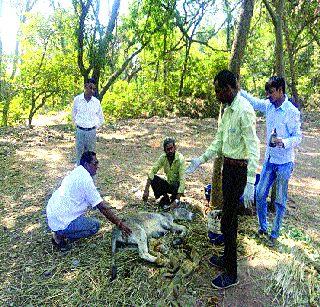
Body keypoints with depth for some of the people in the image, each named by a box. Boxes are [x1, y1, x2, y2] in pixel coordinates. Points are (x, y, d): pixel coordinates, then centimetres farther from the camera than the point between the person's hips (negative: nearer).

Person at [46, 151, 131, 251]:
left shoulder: (77, 172, 8)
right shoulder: (85, 179, -20)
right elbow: (102, 207, -18)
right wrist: (120, 224, -10)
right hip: (60, 223, -9)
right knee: (95, 225, -5)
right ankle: (61, 236, -2)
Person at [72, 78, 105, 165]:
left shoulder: (96, 102, -3)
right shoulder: (77, 99, -5)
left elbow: (101, 119, 9)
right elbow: (74, 115, 10)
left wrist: (95, 127, 8)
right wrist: (78, 126, 11)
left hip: (91, 131, 1)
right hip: (80, 131, 0)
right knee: (79, 152, 9)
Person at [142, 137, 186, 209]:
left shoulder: (180, 159, -24)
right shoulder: (163, 157, -11)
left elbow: (182, 180, -30)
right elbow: (152, 172, -12)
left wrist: (177, 200, -36)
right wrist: (146, 190, -23)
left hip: (177, 186, -4)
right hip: (169, 184, 4)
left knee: (175, 185, -37)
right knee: (153, 179, -21)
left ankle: (174, 199, -2)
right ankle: (165, 199, 1)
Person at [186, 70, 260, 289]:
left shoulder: (244, 110, -19)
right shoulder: (228, 109, 11)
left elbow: (253, 147, -23)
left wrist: (250, 182, -28)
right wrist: (201, 160, 14)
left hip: (239, 170, -9)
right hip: (228, 167, 9)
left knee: (228, 221, -1)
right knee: (229, 217, 20)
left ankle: (231, 274, 17)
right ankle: (227, 258, 39)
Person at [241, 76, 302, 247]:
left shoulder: (292, 112, -16)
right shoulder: (268, 105, 1)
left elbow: (298, 137, -13)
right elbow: (252, 101, 8)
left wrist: (284, 142, -33)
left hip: (284, 163, -5)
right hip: (269, 160, 5)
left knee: (280, 201, 7)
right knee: (260, 194, 8)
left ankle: (274, 234, 23)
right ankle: (262, 226, 28)